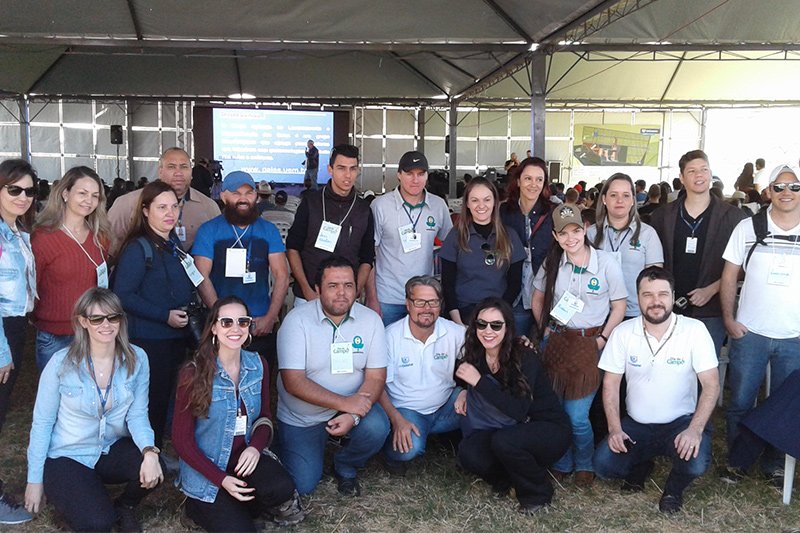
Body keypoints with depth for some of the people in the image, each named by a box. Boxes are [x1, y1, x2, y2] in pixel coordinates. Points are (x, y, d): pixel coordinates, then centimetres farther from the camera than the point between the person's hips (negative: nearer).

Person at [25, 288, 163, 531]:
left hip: (113, 451, 2)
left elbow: (137, 415, -9)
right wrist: (35, 480, -3)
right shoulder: (61, 363, -15)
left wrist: (149, 450, -29)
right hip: (67, 457, -2)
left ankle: (124, 507, 5)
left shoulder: (137, 358, -10)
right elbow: (42, 422, -6)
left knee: (153, 471, -29)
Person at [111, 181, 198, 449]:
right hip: (148, 339, -8)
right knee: (151, 399, 0)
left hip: (176, 336, 8)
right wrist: (165, 315, -20)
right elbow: (122, 294, -19)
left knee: (167, 397, 15)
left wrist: (184, 312, 10)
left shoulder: (173, 243, 11)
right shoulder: (138, 248, -13)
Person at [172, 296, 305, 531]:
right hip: (207, 471, -3)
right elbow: (181, 438, -10)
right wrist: (221, 479, -18)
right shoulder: (194, 373, -14)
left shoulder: (258, 365, -1)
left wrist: (255, 447, -15)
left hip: (245, 457, 3)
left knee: (281, 488, -28)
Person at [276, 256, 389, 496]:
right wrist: (344, 403, -28)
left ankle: (345, 468, 5)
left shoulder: (370, 319, -9)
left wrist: (352, 415, -27)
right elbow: (293, 382, -22)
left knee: (377, 428, -28)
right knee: (302, 485, -7)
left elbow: (376, 378, -10)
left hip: (353, 405, 1)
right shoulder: (297, 320, -16)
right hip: (300, 417, -1)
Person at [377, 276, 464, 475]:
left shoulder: (455, 332, -7)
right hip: (406, 409, -2)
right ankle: (393, 450, 4)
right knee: (410, 447, -30)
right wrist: (397, 420, -22)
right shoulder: (391, 336, -12)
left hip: (446, 405, 2)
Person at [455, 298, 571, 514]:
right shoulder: (476, 356, -3)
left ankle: (538, 492, -6)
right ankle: (510, 478, 7)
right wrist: (465, 392, -4)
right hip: (510, 429, 5)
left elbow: (518, 411, -31)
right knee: (467, 452, -23)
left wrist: (478, 381, -31)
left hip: (550, 429, -5)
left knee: (502, 441, -35)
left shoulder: (524, 357, -21)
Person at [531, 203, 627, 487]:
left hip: (589, 344, -3)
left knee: (577, 416, -5)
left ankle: (584, 465, 23)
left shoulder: (606, 263, -7)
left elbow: (619, 307, -2)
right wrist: (545, 329, 5)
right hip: (555, 343, 3)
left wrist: (602, 339, -8)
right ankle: (561, 464, 30)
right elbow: (537, 300, 15)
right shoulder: (551, 263, 2)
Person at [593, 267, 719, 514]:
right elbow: (610, 383, -1)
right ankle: (640, 467, 19)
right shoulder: (622, 333, -6)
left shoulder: (695, 330, -12)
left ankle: (674, 489, 9)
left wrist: (695, 429, -24)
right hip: (636, 424, 2)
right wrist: (614, 428, -12)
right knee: (602, 464, -19)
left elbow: (711, 385, -12)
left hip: (681, 422, -2)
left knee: (695, 464, -30)